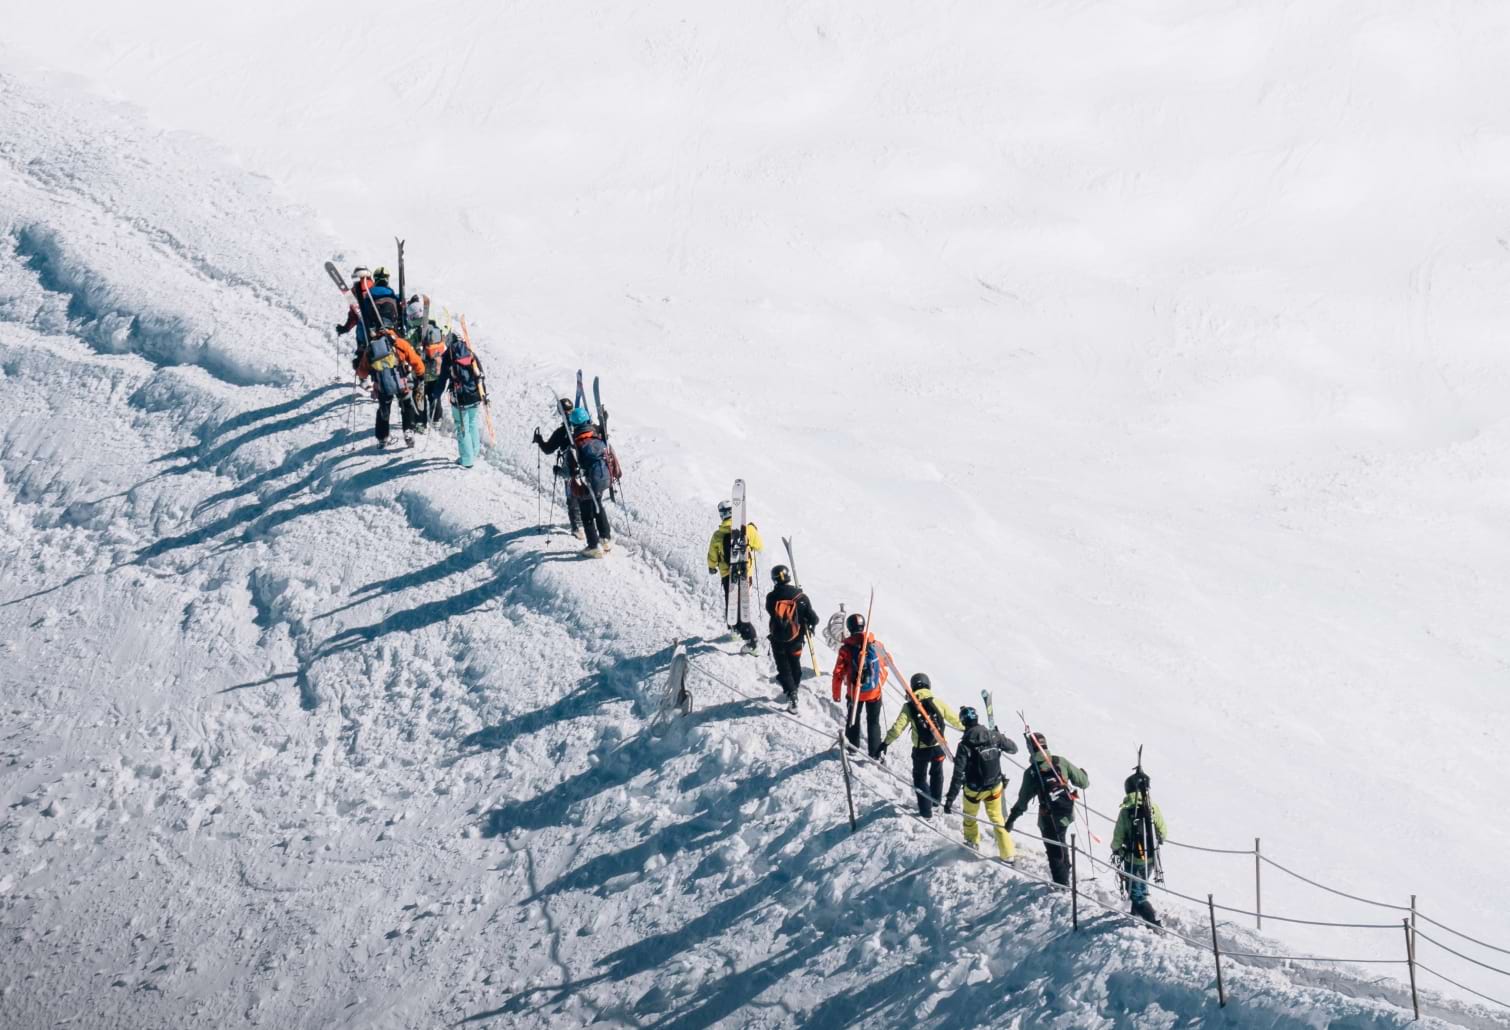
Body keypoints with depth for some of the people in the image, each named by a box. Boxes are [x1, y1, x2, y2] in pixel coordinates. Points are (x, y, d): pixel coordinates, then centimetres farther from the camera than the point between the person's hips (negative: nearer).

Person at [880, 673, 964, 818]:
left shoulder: (909, 707, -14)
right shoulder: (938, 702, -9)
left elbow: (897, 728, -18)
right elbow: (954, 719, 1)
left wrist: (886, 742, -9)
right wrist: (966, 727, 20)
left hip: (920, 750, -2)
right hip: (938, 747, 2)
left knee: (920, 777, 18)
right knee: (936, 773, 29)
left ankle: (926, 811, 15)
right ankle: (936, 800, 47)